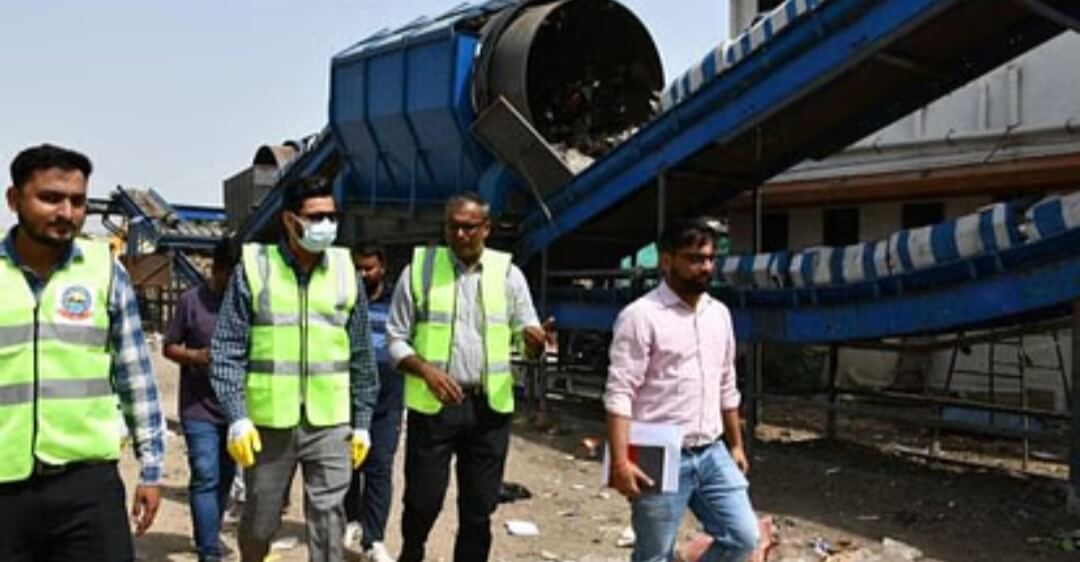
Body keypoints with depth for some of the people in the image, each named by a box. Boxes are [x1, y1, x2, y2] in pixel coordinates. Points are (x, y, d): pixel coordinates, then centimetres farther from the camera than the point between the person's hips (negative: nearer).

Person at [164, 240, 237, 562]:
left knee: (226, 477, 16)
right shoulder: (191, 300, -4)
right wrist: (195, 356, -17)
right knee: (205, 478, -8)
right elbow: (169, 347, 2)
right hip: (199, 408, -3)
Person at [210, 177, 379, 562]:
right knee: (260, 518, 13)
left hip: (330, 423, 2)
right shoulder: (253, 267, -4)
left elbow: (361, 356, 8)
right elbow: (227, 351, -4)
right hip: (268, 422, -1)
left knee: (329, 520, 3)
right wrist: (237, 417, -11)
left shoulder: (346, 271, 4)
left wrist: (362, 422, 8)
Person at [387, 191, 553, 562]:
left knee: (479, 506, 10)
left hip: (489, 406, 2)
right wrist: (425, 369, -17)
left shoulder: (508, 273, 3)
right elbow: (395, 338, 1)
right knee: (423, 500, 6)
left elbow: (529, 333, 5)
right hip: (432, 406, -1)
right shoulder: (419, 268, -1)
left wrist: (536, 341, -20)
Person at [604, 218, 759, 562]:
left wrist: (736, 444, 17)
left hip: (712, 454, 6)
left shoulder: (719, 314, 10)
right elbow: (619, 393, -17)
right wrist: (620, 460, -23)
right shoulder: (641, 315, -13)